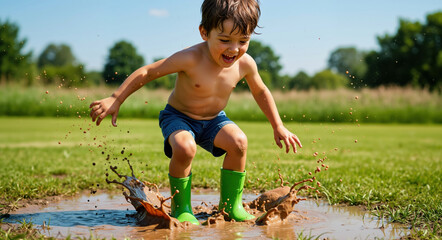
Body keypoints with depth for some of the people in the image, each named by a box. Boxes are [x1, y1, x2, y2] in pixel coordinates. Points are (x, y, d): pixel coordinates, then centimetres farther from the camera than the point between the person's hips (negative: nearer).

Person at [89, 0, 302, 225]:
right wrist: (114, 100, -21)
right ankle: (180, 208, -10)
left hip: (214, 120, 4)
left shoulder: (245, 64, -15)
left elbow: (260, 91, 6)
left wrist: (278, 127, 9)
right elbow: (146, 72, -21)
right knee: (184, 147, -35)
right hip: (178, 116, -4)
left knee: (238, 141, -25)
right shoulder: (190, 59, -30)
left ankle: (230, 204, -4)